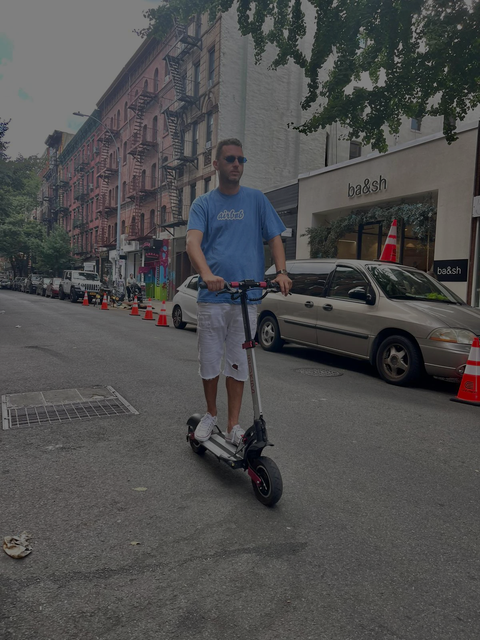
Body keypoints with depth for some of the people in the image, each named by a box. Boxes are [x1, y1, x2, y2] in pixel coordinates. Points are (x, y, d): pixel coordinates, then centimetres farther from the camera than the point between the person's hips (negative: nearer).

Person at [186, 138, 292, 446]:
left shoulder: (256, 199, 10)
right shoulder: (204, 204, 6)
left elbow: (275, 238, 6)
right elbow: (193, 242, -10)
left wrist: (281, 272, -14)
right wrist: (207, 274, -31)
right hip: (212, 295, 0)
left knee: (238, 362, 5)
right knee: (210, 360, 7)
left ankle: (234, 425, 15)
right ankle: (211, 415, 29)